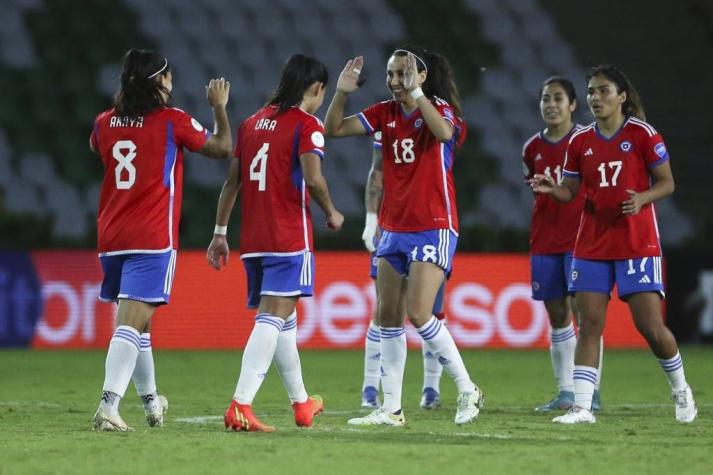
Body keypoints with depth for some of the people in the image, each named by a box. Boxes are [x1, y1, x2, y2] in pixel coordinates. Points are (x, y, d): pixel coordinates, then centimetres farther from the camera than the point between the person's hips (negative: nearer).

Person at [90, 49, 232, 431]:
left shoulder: (106, 123, 5)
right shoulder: (172, 121, -7)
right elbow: (222, 148, 6)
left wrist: (121, 105, 33)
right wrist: (219, 106, 20)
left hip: (111, 238, 6)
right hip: (153, 238, -6)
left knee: (133, 319, 19)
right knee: (132, 321, -12)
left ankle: (150, 401, 34)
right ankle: (109, 404, -26)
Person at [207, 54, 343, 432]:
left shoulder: (252, 123, 14)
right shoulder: (306, 125, -6)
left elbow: (232, 181, 14)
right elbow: (312, 178, -19)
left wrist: (220, 233, 17)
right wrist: (332, 213, -2)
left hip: (252, 240, 7)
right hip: (289, 238, -7)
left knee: (282, 317, 19)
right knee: (273, 318, -10)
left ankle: (301, 402, 32)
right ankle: (241, 406, -23)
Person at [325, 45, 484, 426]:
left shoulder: (440, 109, -8)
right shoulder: (385, 113, 8)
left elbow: (443, 132, -32)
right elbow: (334, 129, 4)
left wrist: (415, 93, -34)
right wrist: (341, 93, -11)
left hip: (434, 227, -7)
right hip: (393, 228, 7)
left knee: (418, 313, -17)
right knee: (389, 319, 5)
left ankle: (467, 390, -3)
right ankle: (391, 409, 9)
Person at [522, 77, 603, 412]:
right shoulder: (533, 148, 9)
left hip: (580, 239, -5)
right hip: (544, 243, 5)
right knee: (557, 317, 6)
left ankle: (591, 392, -6)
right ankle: (565, 392, 10)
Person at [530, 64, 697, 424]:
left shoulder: (642, 134, -5)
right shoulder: (580, 141, 7)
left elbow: (667, 183, -2)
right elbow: (570, 191, 10)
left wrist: (642, 198, -21)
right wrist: (551, 188, -12)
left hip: (637, 243, -4)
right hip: (591, 244, 4)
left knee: (650, 325, -6)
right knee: (589, 324, -4)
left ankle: (680, 390, 19)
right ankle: (581, 406, -5)